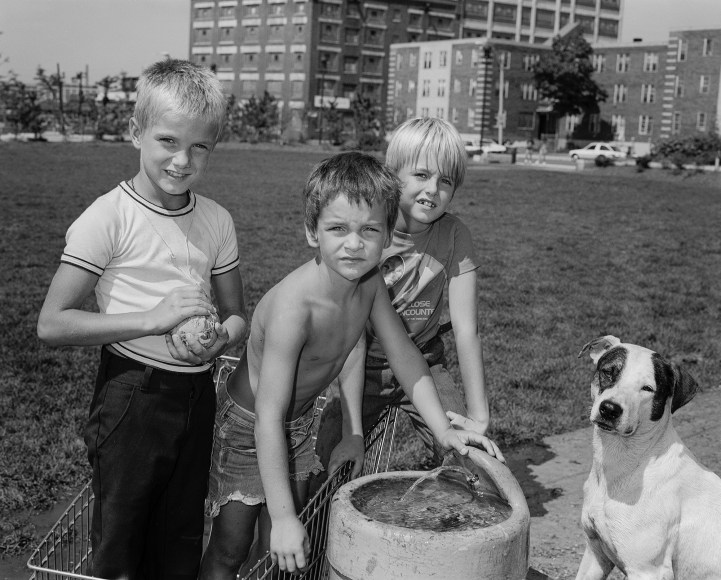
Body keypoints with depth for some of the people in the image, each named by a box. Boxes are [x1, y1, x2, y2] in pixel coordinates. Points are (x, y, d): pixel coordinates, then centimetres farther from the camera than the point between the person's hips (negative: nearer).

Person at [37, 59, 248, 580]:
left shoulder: (217, 221, 2)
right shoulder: (110, 218, -13)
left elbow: (237, 317, 12)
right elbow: (52, 324, -15)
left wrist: (222, 336, -12)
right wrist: (152, 319, -21)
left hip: (198, 396, 5)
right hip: (133, 397, -4)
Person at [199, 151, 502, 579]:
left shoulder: (371, 281, -14)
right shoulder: (295, 306, -36)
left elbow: (402, 351, 0)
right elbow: (269, 416, -34)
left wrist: (444, 430, -5)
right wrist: (283, 517, -32)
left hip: (300, 420, 7)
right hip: (248, 425, -6)